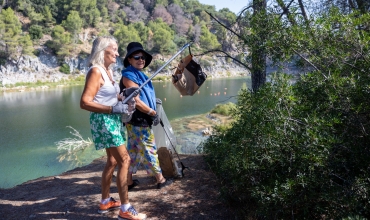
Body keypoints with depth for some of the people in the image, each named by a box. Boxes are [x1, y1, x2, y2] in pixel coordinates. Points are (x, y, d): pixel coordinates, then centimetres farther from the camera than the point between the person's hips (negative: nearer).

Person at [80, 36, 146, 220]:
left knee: (112, 161, 15)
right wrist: (113, 109, -25)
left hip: (113, 120, 10)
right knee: (124, 160, -9)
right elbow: (85, 102, -24)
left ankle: (105, 202, 29)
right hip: (103, 121, -10)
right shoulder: (96, 71, -17)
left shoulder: (108, 70, 11)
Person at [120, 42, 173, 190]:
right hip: (138, 121, -10)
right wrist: (153, 113, -15)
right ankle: (161, 180, 13)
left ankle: (129, 181, 23)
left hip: (136, 121, 10)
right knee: (149, 150, 1)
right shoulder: (129, 76, -16)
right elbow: (136, 101, -21)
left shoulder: (138, 74, 14)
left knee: (133, 151, 14)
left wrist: (154, 100, 19)